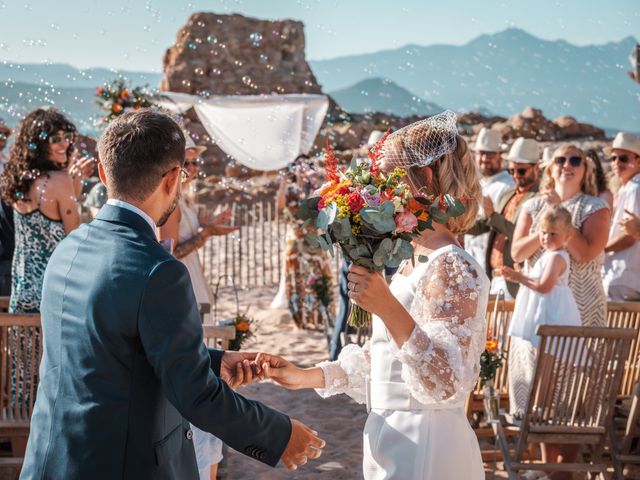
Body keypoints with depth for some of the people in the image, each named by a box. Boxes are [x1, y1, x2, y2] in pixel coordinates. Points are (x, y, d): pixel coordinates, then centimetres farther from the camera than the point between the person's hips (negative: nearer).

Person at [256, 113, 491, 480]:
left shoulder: (454, 269, -19)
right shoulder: (413, 265, 9)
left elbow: (448, 384, -26)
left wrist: (387, 308, -35)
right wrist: (304, 376, 9)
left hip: (423, 450, -8)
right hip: (394, 441, 8)